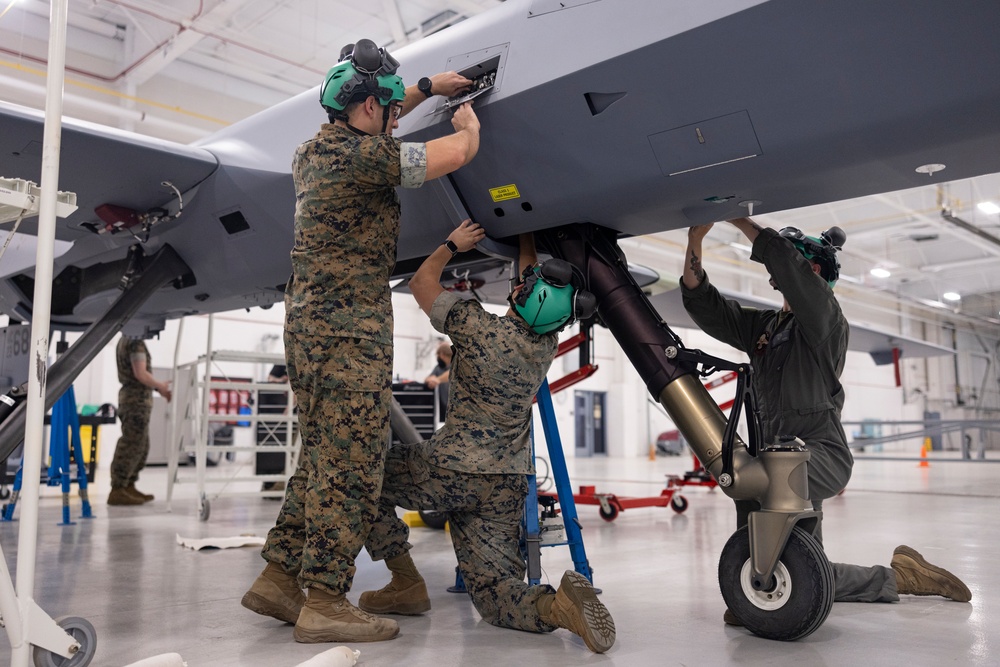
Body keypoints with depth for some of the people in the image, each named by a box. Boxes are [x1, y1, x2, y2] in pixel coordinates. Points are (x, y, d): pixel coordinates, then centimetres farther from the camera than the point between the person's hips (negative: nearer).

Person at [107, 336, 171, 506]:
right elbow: (141, 374, -19)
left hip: (129, 395, 10)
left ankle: (129, 486, 18)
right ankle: (117, 491, -6)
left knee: (142, 446, 14)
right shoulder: (136, 342, -14)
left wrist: (159, 386, 15)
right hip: (138, 399, -10)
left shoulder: (124, 341, 17)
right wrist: (161, 386, -4)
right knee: (132, 445, -7)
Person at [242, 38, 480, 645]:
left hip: (309, 322, 10)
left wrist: (430, 88, 38)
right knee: (352, 465, -6)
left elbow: (365, 120, 36)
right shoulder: (362, 157, -13)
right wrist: (468, 121, 13)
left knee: (323, 456, 14)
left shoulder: (314, 150, 16)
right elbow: (457, 153, -10)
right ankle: (324, 601, -1)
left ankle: (279, 578, 19)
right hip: (349, 328, -10)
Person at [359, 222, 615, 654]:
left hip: (452, 473, -5)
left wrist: (453, 244, 16)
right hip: (508, 486, 5)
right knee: (493, 591, 7)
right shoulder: (548, 342, 2)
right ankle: (557, 606, -23)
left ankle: (406, 583, 13)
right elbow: (533, 286, 22)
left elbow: (421, 282, 3)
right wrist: (526, 236, 33)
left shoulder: (477, 326, -15)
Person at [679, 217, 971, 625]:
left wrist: (736, 219, -14)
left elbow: (784, 259, -20)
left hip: (820, 450, -8)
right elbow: (705, 306, 8)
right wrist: (695, 243, -1)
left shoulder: (824, 316, -3)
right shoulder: (762, 325, 18)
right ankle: (896, 576, 31)